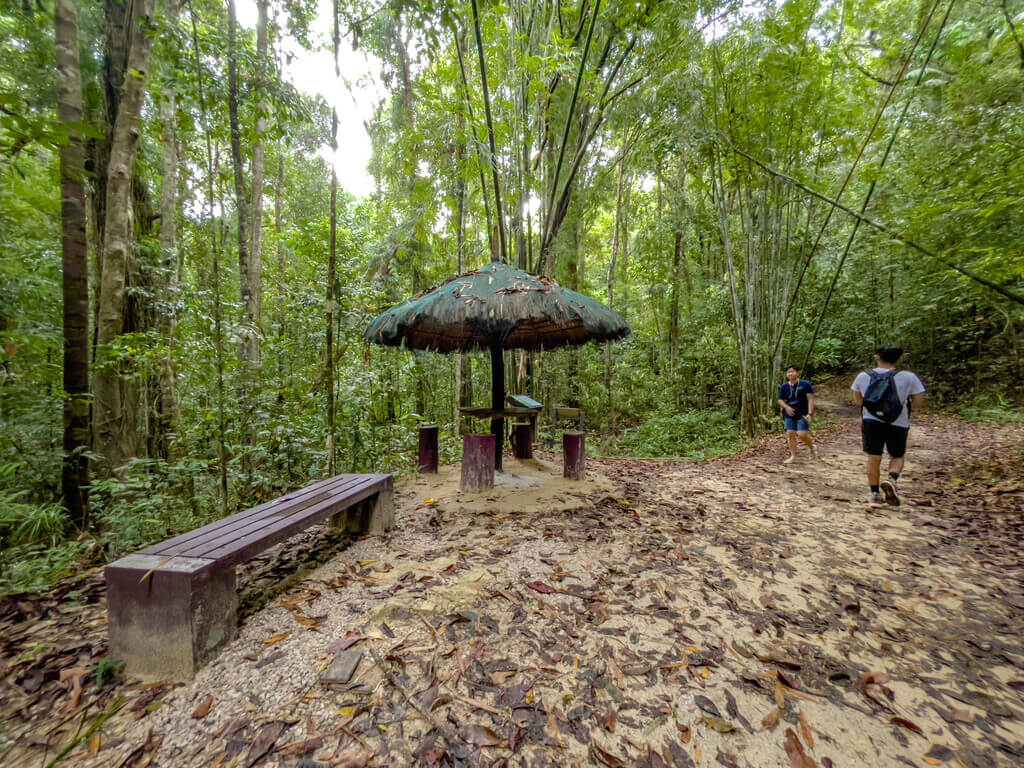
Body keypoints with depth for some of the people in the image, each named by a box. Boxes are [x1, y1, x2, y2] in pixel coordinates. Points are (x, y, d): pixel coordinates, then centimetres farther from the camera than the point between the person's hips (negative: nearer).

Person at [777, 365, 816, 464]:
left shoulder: (805, 384, -5)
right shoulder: (784, 387, 4)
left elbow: (810, 399, -7)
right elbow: (780, 400, 6)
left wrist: (810, 413, -15)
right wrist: (786, 407, -15)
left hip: (803, 414, -4)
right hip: (790, 415, 4)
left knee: (802, 434, -11)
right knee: (790, 434, -1)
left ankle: (812, 448, 21)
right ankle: (793, 456, 9)